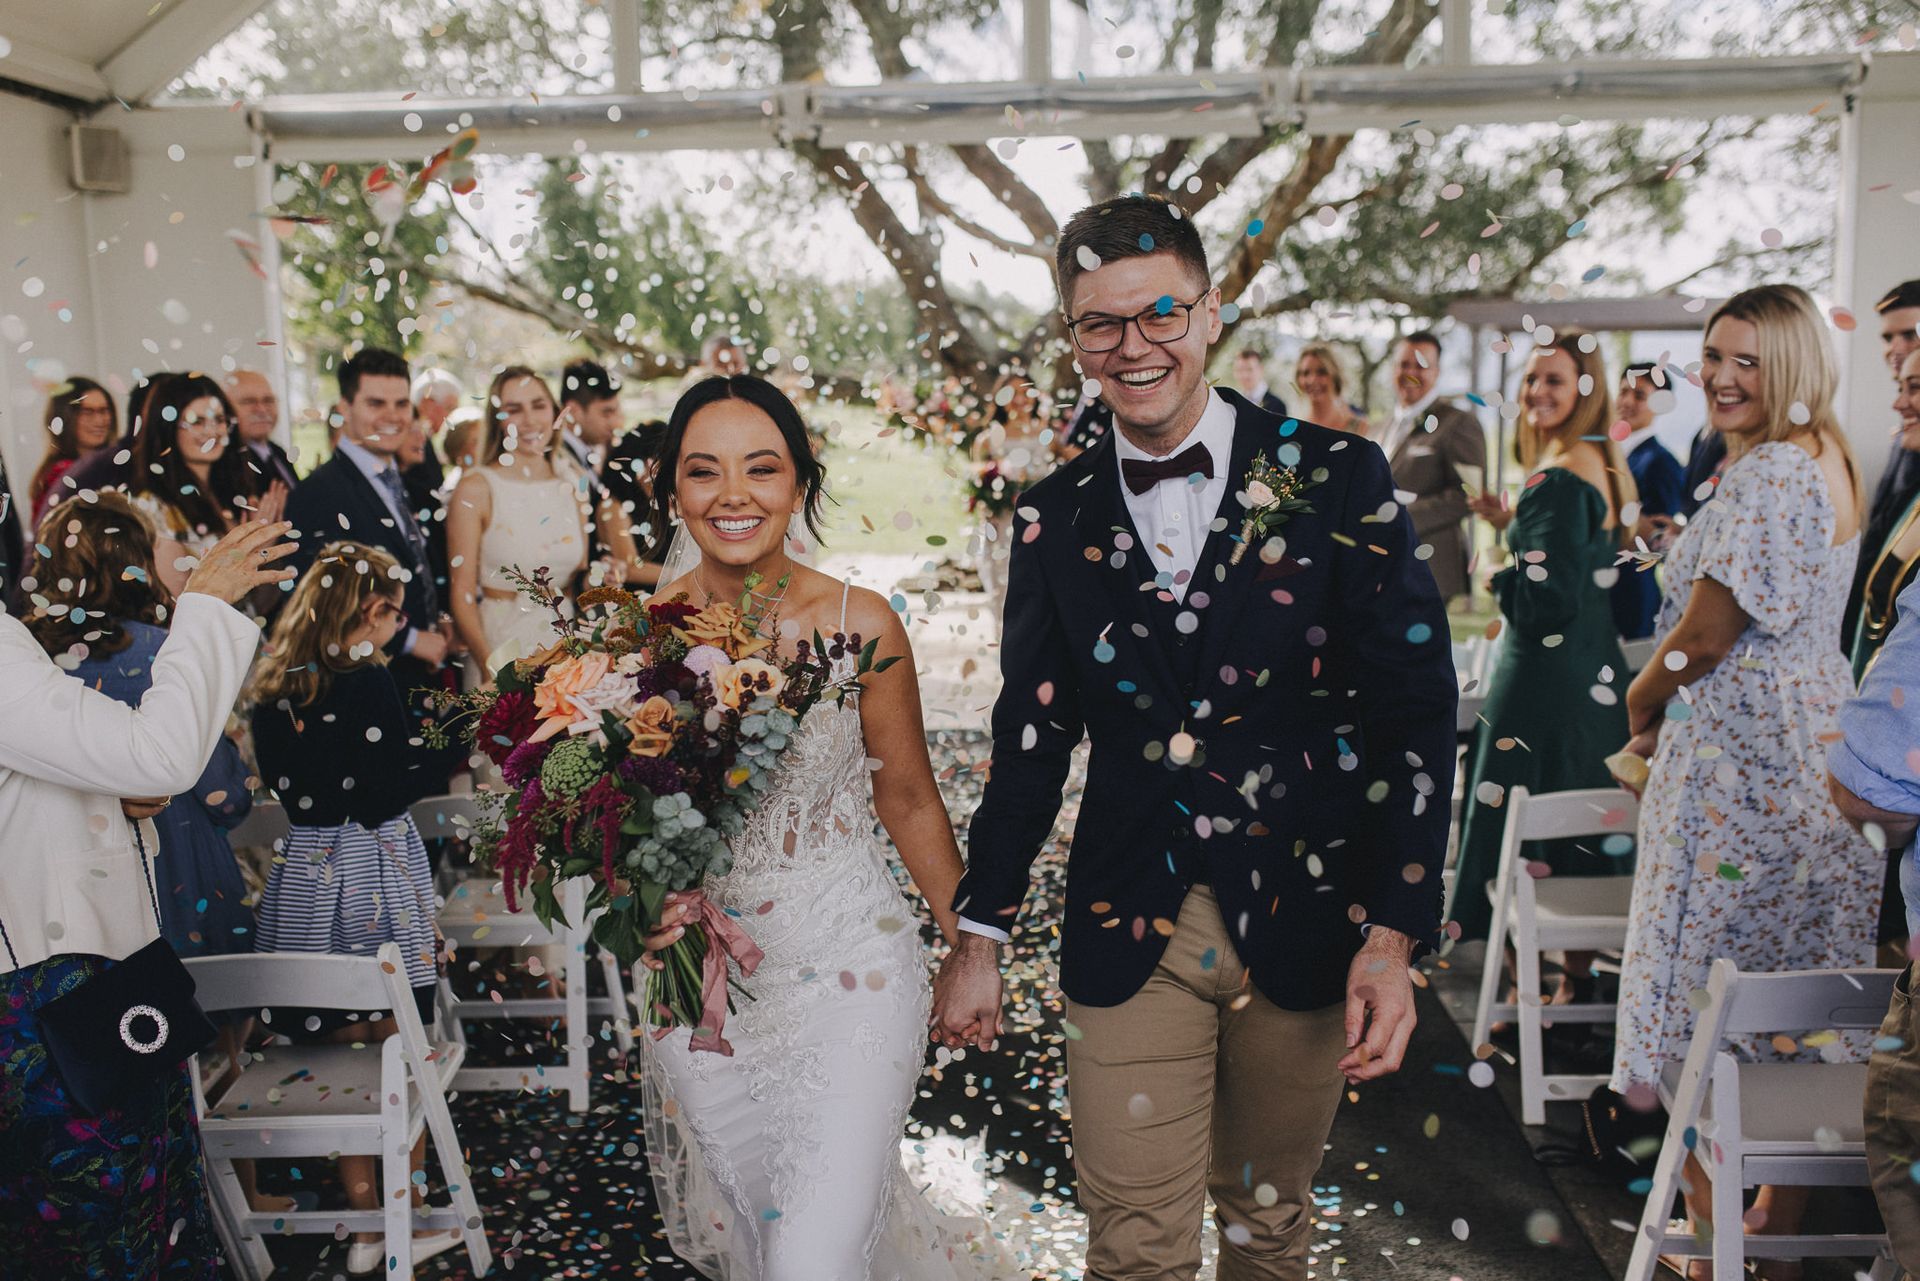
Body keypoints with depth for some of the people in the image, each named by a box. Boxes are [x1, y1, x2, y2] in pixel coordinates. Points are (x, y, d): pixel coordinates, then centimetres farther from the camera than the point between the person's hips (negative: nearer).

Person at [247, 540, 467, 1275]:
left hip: (305, 874, 6)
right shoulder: (367, 682, -15)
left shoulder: (272, 688, 5)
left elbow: (285, 785, 13)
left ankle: (363, 1221, 25)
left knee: (339, 1048, 14)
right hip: (374, 873, -6)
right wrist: (459, 752, -7)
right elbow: (389, 791, -18)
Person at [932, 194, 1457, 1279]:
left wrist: (1394, 935, -12)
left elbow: (1416, 710, -5)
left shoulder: (1337, 479, -4)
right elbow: (1033, 734, 9)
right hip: (1131, 934, 1)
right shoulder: (1056, 520, 3)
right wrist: (981, 934, 8)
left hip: (1304, 924, 0)